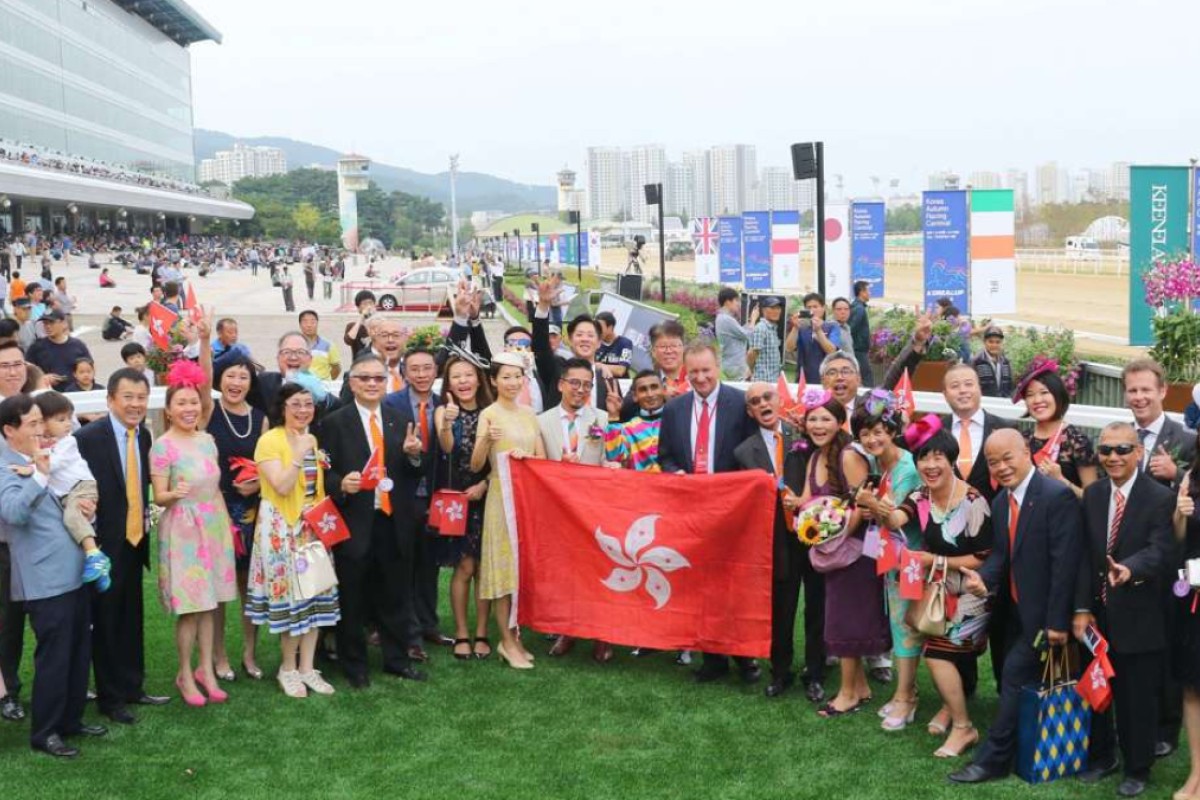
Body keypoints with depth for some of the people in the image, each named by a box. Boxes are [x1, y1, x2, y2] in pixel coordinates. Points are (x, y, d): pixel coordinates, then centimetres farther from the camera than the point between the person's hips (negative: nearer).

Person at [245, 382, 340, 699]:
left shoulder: (311, 440, 13)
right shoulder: (270, 440, -11)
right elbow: (281, 487, -21)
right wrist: (299, 455, -27)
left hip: (312, 526, 7)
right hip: (281, 527, -7)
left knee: (314, 592, 5)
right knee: (289, 593, -4)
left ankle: (307, 667, 14)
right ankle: (288, 668, 13)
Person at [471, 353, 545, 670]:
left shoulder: (529, 414, 10)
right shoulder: (489, 414, -6)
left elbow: (542, 458, 9)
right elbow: (475, 465, -10)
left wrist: (523, 455, -11)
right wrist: (486, 440, -28)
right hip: (502, 495, -6)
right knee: (503, 564, -3)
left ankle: (514, 636, 17)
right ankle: (507, 642, 3)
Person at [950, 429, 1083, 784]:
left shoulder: (1057, 496, -19)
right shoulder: (1000, 502, 8)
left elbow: (1065, 563, -21)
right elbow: (1002, 552, 6)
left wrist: (1058, 621, -21)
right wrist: (983, 577, -16)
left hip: (1044, 612, -8)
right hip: (1017, 609, 8)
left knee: (1015, 676, -7)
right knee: (1018, 681, 15)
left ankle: (993, 759, 2)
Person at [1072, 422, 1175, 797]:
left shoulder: (1161, 498, -11)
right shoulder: (1092, 494, 5)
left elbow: (1160, 551, -23)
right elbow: (1084, 554, 2)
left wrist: (1130, 569, -43)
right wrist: (1081, 608, -2)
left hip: (1139, 617, -4)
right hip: (1097, 612, 5)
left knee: (1138, 697, 8)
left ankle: (1137, 769, 26)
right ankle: (1101, 756, 36)